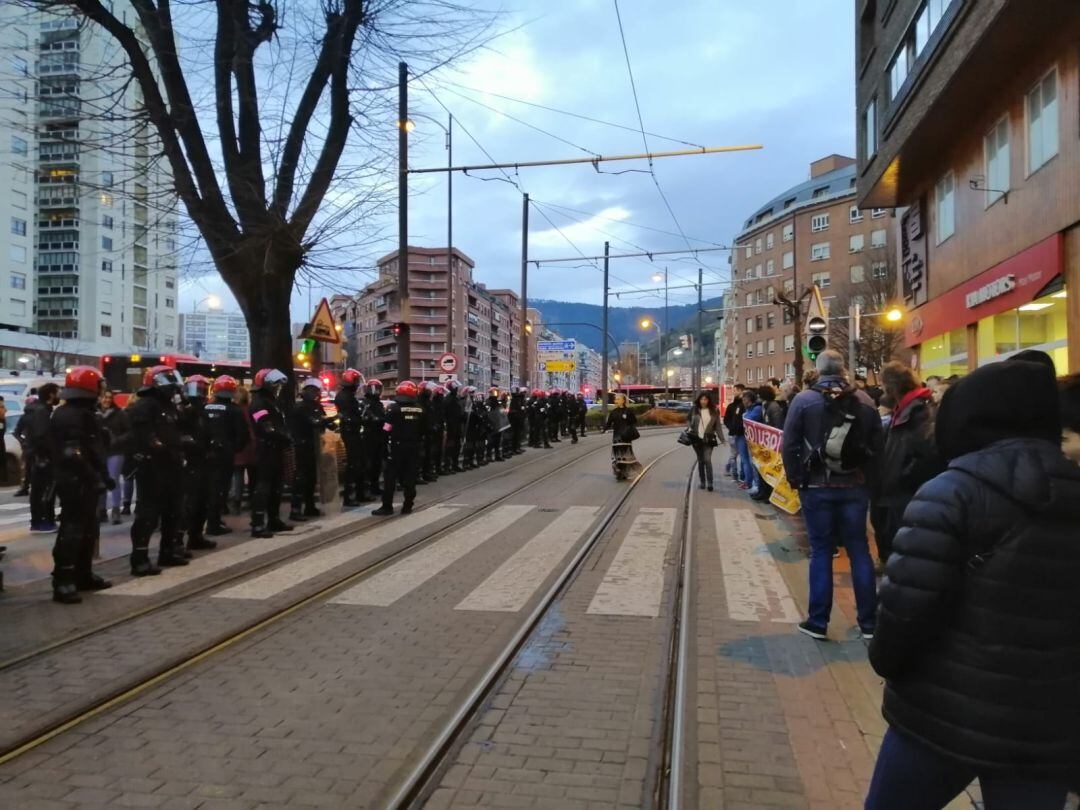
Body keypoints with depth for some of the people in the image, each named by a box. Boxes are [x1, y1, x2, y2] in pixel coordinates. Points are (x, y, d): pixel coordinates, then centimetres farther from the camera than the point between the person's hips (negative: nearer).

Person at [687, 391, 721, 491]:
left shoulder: (714, 411, 0)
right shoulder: (694, 410, 0)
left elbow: (717, 426, 3)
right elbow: (688, 420, 11)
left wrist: (722, 438, -1)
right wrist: (689, 428, -7)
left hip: (708, 440, -1)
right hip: (696, 439, 2)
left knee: (707, 460, -13)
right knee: (700, 461, 10)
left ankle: (709, 483, -9)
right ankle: (702, 482, 20)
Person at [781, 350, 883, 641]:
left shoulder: (803, 400, -7)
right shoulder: (864, 401, 1)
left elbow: (790, 445, -8)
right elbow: (877, 445, 2)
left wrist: (796, 479, 3)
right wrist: (866, 476, 11)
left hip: (817, 487, -2)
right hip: (855, 487, 2)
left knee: (821, 552, 5)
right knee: (859, 551, 9)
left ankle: (817, 621, 10)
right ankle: (868, 622, 15)